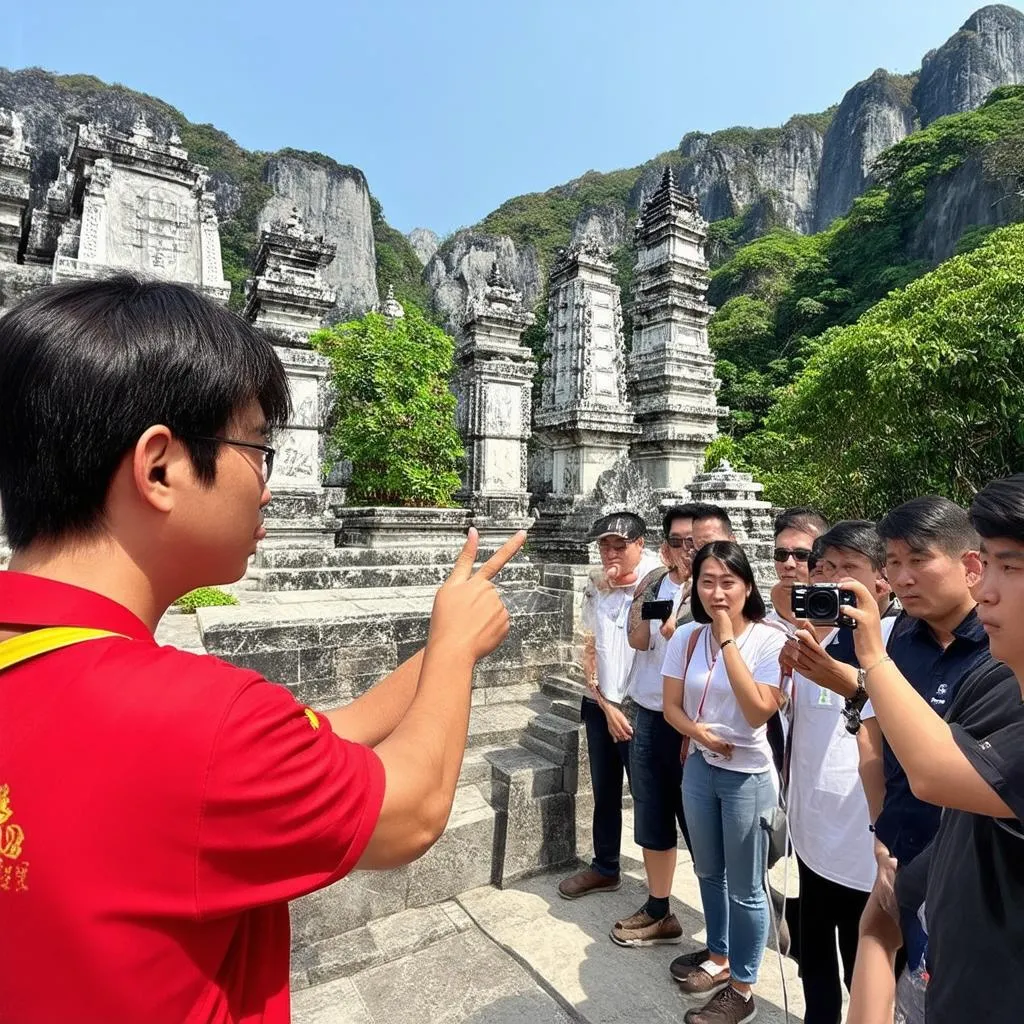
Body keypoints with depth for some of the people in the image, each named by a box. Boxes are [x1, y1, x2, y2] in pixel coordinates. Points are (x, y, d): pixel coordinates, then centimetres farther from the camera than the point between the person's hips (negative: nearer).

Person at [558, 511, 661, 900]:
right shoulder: (595, 589, 3)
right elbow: (589, 648, 4)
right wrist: (606, 705, -3)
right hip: (600, 706, 5)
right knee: (604, 793, 18)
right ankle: (604, 868, 37)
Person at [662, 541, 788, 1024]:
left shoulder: (769, 639, -18)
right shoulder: (686, 638, -4)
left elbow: (758, 712, -25)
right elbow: (672, 707, 2)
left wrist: (728, 641, -26)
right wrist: (700, 732, -18)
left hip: (748, 776, -5)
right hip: (699, 768, 5)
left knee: (745, 888, 11)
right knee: (708, 873, 22)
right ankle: (718, 960, 45)